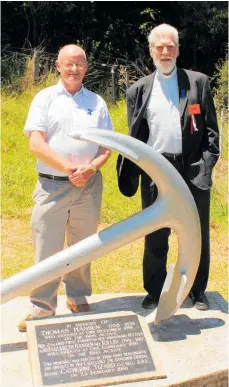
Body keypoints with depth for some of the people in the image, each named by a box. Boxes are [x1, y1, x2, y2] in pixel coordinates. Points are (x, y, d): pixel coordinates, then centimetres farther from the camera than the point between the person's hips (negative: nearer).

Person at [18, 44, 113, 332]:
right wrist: (70, 168, -16)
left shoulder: (97, 102, 10)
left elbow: (106, 147, 8)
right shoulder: (45, 98, 3)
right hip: (51, 186, -2)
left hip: (89, 186, 2)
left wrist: (90, 169, -13)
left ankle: (78, 298, 29)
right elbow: (36, 144, -8)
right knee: (46, 249, -1)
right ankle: (41, 308, 10)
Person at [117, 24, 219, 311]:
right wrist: (131, 174, -3)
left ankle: (198, 291, 26)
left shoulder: (198, 82, 5)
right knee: (155, 238, 9)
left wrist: (208, 162, -8)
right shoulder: (139, 90, 8)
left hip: (193, 170, 0)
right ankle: (155, 292, 25)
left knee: (197, 236, 10)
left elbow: (210, 128, 3)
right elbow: (134, 137, 6)